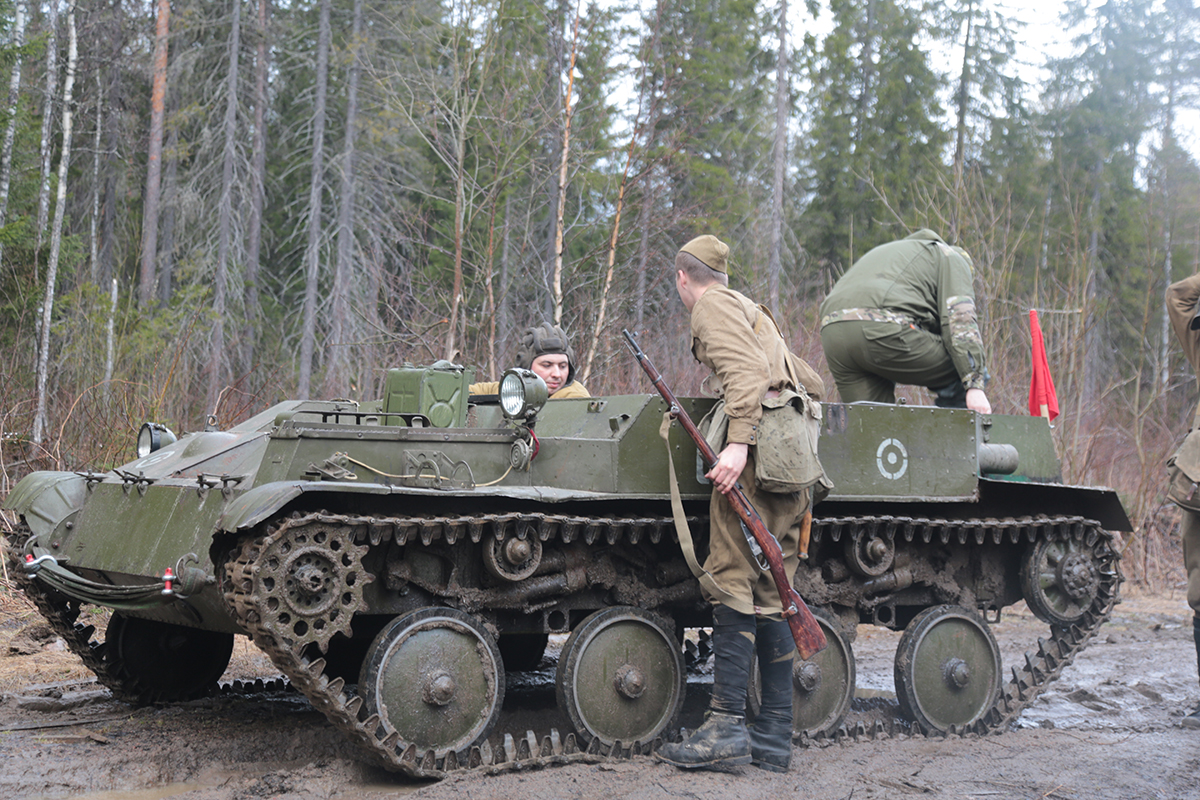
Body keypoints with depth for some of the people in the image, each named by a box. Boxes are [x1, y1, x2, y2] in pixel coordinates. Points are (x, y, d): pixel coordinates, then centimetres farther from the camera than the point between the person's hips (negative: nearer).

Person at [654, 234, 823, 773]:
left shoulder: (713, 305, 3)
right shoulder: (752, 310, 31)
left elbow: (746, 370, -15)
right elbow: (812, 383, 34)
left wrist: (738, 441, -25)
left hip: (757, 452, -9)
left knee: (732, 585, -12)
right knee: (771, 597, 7)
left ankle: (726, 729, -16)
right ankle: (774, 738, 6)